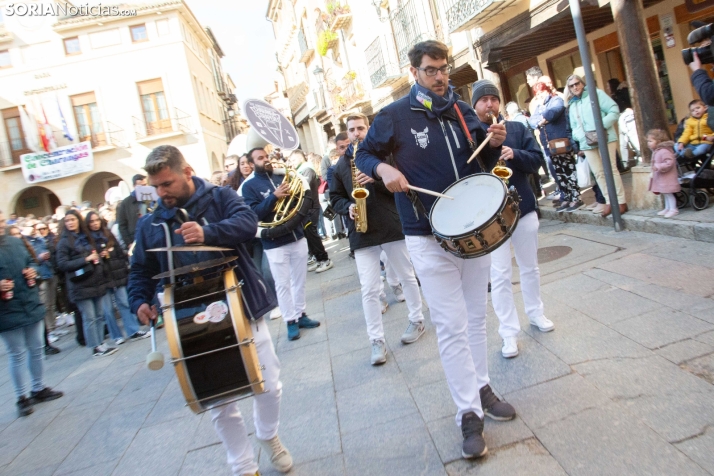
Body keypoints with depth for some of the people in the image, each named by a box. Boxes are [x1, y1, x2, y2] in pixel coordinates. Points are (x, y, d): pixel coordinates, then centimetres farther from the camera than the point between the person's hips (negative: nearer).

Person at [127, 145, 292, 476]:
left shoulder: (219, 196, -1)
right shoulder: (149, 224, 6)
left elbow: (248, 222, -19)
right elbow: (140, 271, 11)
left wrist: (208, 232, -35)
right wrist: (140, 302, -8)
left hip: (243, 311, -1)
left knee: (268, 385, 9)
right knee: (219, 404, 7)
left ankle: (268, 435, 40)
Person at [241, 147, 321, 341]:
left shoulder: (282, 177, 11)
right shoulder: (249, 186, -4)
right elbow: (254, 213, -16)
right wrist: (274, 196, -24)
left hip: (297, 237, 5)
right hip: (274, 243, -5)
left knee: (299, 280, 12)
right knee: (282, 284, 2)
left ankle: (300, 315, 25)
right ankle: (291, 321, 12)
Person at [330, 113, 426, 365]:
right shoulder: (341, 164, 11)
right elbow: (335, 197, 13)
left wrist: (376, 178, -22)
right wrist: (348, 208, -8)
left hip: (392, 226, -1)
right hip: (361, 232, 2)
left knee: (408, 276, 14)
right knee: (369, 289, -1)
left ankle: (417, 321, 34)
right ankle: (377, 340, 8)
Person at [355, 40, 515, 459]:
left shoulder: (462, 109, 7)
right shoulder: (395, 116, -6)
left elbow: (483, 164, 14)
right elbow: (364, 154, 3)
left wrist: (494, 144, -7)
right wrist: (383, 168, -19)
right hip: (430, 237, -5)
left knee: (476, 316, 16)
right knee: (452, 327, -4)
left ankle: (482, 388, 34)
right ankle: (470, 414, 7)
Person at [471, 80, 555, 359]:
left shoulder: (517, 129, 5)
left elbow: (537, 159, 0)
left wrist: (515, 154, -18)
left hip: (524, 207, 4)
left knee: (530, 267, 18)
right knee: (500, 276, -1)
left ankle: (536, 313, 38)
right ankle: (509, 332, 10)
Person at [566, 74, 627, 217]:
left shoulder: (596, 93, 2)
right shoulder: (571, 104, 17)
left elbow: (614, 110, -6)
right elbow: (574, 127, 13)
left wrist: (602, 126, -18)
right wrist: (582, 136, -8)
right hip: (587, 143, 5)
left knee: (610, 169, -7)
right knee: (598, 173, 5)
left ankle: (621, 201, -2)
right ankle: (609, 201, 13)